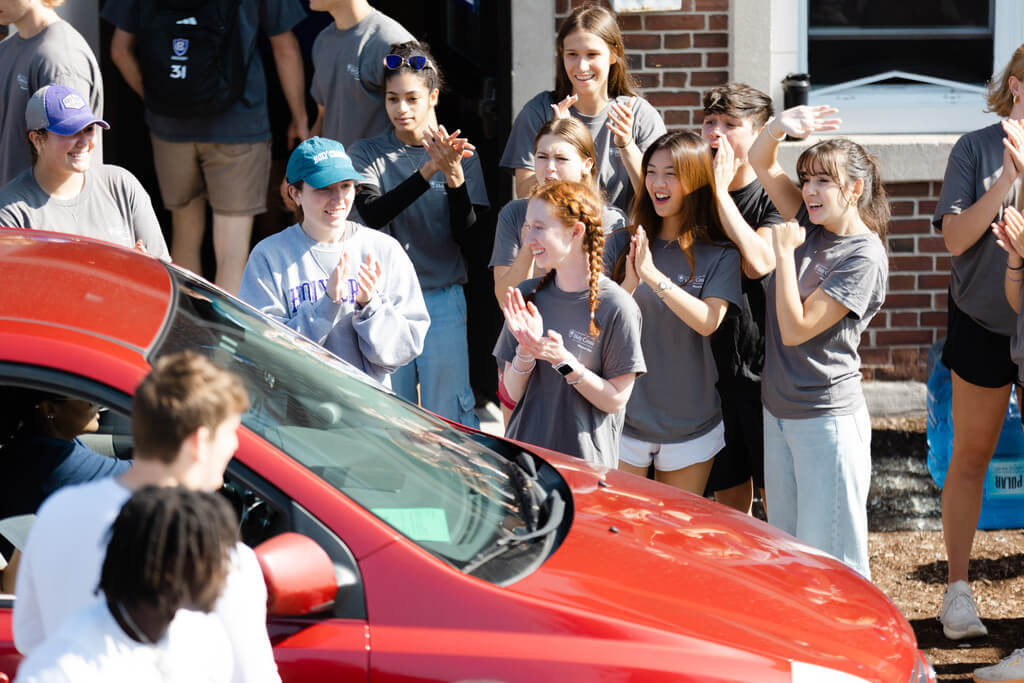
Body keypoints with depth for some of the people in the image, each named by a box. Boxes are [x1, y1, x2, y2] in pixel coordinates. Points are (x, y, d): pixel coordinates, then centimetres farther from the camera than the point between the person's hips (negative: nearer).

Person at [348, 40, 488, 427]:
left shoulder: (461, 155, 2)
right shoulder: (367, 155, 1)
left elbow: (467, 234, -4)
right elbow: (373, 213, -17)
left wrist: (453, 175, -20)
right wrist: (428, 171, -27)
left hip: (443, 299, -1)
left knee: (447, 412, 0)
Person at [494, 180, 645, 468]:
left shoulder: (617, 308, -13)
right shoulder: (526, 296, 1)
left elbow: (616, 399, -11)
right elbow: (513, 392, 3)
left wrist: (562, 360, -22)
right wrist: (526, 350, -16)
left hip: (585, 461, -4)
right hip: (524, 452, 4)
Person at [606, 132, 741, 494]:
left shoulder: (720, 255, -5)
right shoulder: (622, 244, 0)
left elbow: (707, 322, -18)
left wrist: (654, 275, -27)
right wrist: (628, 285, -23)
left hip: (690, 421, -1)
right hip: (625, 414, 1)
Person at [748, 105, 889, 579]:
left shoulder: (864, 256, -16)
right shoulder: (811, 224, 5)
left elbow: (796, 329, -19)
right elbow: (761, 164, 8)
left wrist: (784, 252, -16)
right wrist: (779, 128, -13)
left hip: (828, 419, -8)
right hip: (778, 411, 8)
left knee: (828, 558, -4)